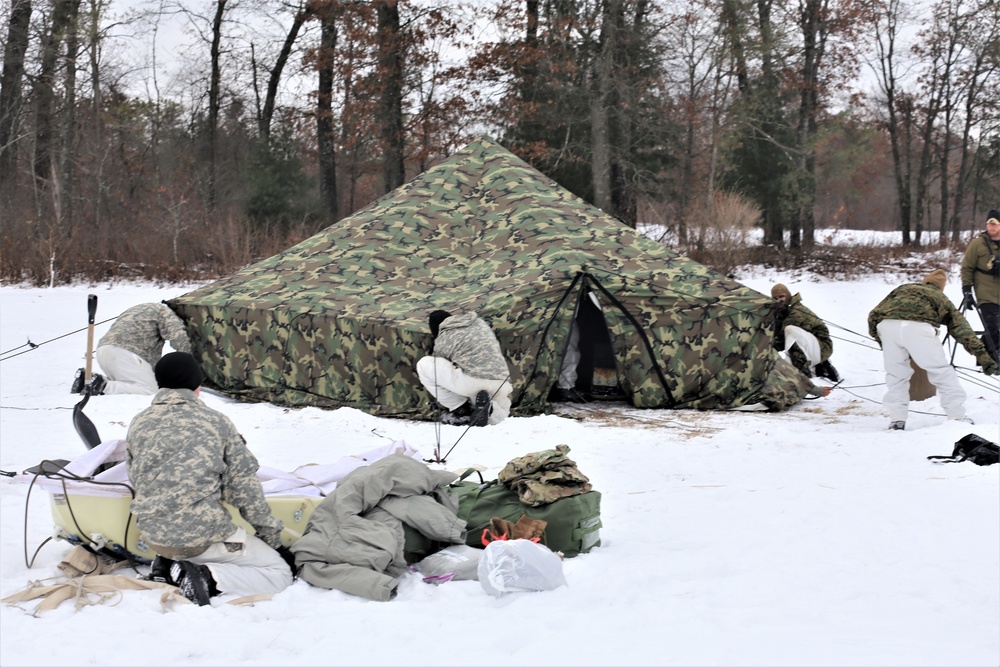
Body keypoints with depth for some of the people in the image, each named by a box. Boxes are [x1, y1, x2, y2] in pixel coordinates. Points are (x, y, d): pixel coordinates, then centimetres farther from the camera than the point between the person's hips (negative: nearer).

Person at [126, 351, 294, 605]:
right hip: (204, 532, -5)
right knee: (279, 573, 8)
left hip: (153, 535, 5)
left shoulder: (138, 424, 7)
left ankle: (170, 567, 5)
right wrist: (270, 535, 7)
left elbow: (137, 481, 14)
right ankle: (208, 578, -15)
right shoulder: (216, 421, -3)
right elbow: (244, 487, -4)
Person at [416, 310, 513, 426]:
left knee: (424, 365, 6)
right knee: (500, 414, 40)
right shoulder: (480, 323, 22)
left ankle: (460, 410, 6)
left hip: (471, 382, -7)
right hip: (501, 386, 7)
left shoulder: (444, 338, 7)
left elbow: (437, 368, 18)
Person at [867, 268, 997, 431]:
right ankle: (957, 416, 15)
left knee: (895, 374, 18)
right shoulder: (941, 298, 33)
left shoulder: (902, 289, 37)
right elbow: (961, 328, 27)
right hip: (917, 327, -2)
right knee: (941, 372, 13)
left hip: (887, 326, 2)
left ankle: (896, 420, 16)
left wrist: (881, 341, 36)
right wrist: (983, 357, 25)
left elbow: (873, 315, 28)